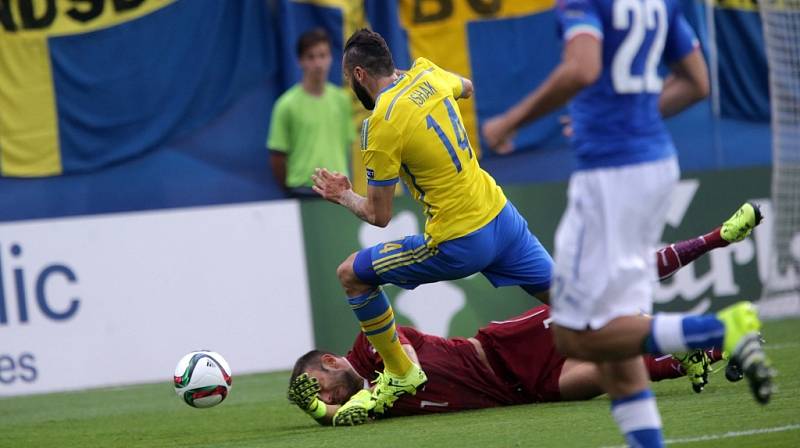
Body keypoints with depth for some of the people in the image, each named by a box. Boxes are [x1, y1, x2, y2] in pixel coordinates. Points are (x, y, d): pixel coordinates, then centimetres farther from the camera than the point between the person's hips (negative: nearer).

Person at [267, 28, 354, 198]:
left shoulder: (342, 100, 5)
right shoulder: (287, 105, -7)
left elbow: (347, 144, 12)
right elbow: (277, 157, -3)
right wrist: (292, 189, 2)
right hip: (303, 189, -4)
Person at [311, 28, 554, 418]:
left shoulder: (380, 127, -14)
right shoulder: (426, 73, 4)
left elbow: (379, 216, -6)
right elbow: (466, 88, 32)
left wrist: (343, 196, 12)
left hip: (458, 244, -7)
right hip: (501, 215, 7)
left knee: (352, 275, 6)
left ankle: (401, 374, 15)